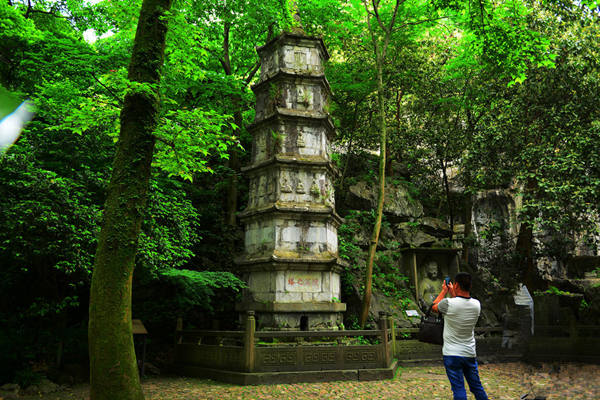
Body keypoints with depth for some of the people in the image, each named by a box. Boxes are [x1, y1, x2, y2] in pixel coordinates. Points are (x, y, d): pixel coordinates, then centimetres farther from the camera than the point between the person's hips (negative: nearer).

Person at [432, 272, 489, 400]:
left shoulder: (448, 303, -20)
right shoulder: (476, 304, -6)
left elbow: (434, 307, 2)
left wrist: (444, 291, 13)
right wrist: (453, 293, 21)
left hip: (452, 355, -4)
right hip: (470, 353, 4)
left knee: (459, 389, 1)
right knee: (477, 387, 17)